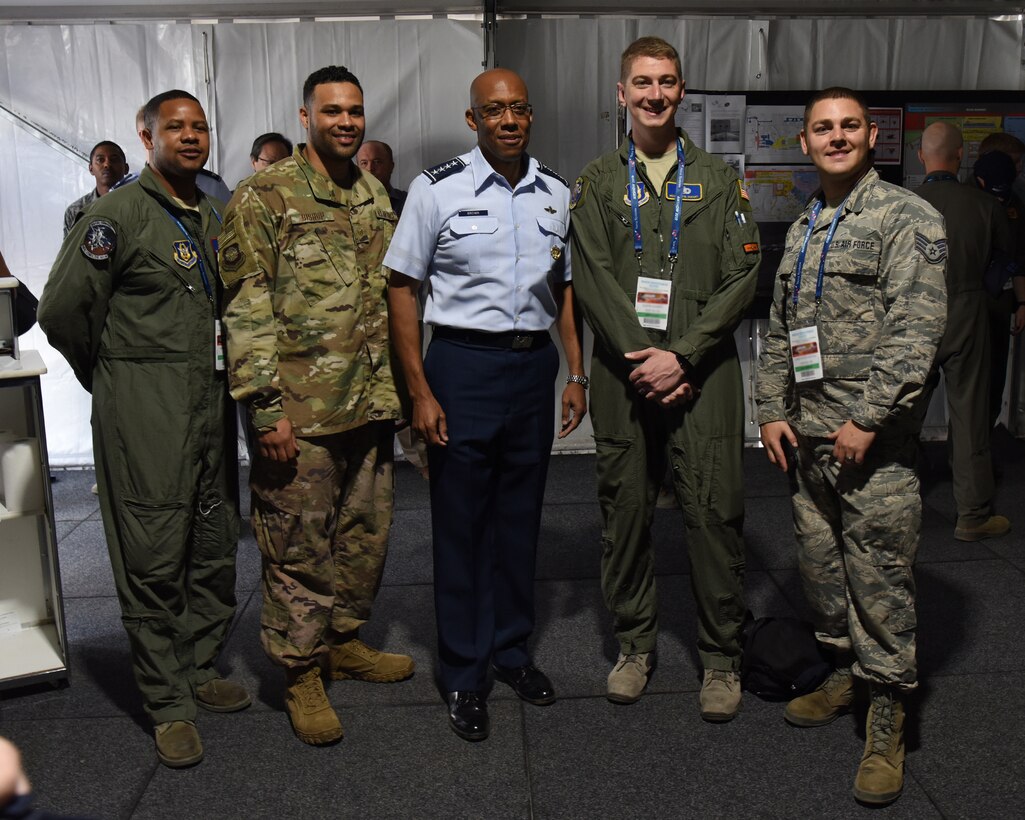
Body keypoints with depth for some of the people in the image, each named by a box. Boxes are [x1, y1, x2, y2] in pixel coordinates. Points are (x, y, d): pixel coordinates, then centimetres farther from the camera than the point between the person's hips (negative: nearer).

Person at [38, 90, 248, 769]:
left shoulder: (214, 217, 15)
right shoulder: (120, 214, -6)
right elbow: (62, 310, -8)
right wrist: (110, 378, 3)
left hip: (211, 402, 7)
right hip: (145, 410, -6)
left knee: (215, 547, 11)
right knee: (154, 555, -2)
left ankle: (200, 669, 28)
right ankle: (169, 703, 9)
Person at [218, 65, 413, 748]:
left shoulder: (375, 198, 15)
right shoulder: (266, 196, -6)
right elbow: (247, 309, -11)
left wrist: (402, 385, 17)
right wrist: (267, 406, -16)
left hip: (371, 402, 7)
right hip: (301, 409, -6)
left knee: (366, 533, 15)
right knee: (300, 544, 3)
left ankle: (345, 640, 34)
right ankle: (301, 672, 18)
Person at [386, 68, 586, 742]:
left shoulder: (556, 194, 8)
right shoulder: (438, 190, -5)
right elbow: (402, 288, -5)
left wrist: (577, 374, 9)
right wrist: (420, 392, -10)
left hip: (535, 363, 4)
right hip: (463, 363, -4)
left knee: (521, 514, 13)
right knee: (460, 522, 3)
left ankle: (512, 649, 31)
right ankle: (464, 674, 18)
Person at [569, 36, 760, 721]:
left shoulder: (719, 180, 9)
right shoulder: (597, 183, 10)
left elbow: (741, 279, 1)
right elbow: (593, 279, 0)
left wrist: (681, 355, -11)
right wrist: (641, 357, -11)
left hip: (703, 374, -1)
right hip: (624, 374, 1)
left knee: (715, 514, -1)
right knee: (625, 511, 7)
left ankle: (722, 657, 15)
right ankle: (635, 644, 23)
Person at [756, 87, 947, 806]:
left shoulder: (908, 219, -6)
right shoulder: (802, 229, 16)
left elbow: (917, 331, -15)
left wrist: (868, 419, -19)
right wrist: (773, 411, 10)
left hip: (875, 437, -7)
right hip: (809, 434, 7)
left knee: (880, 574, -3)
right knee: (820, 559, 14)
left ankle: (887, 718, 11)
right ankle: (846, 670, 34)